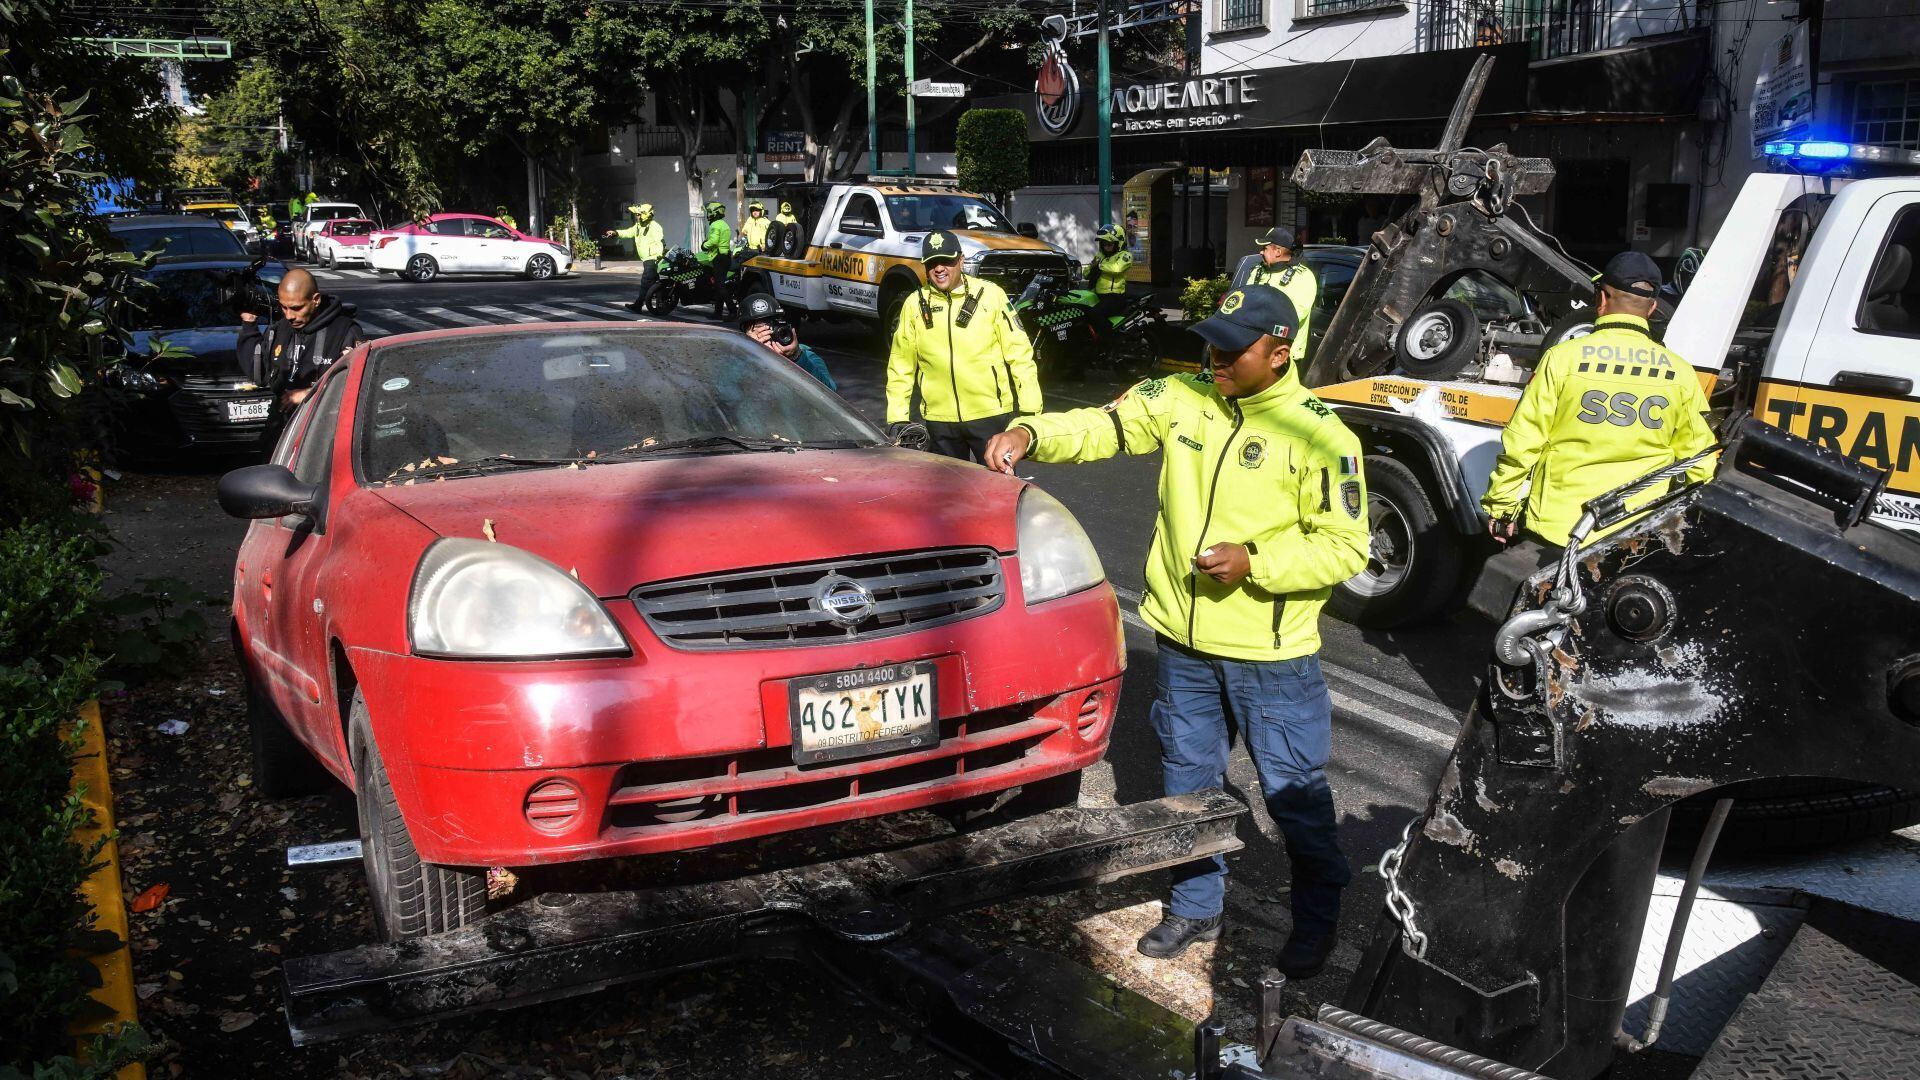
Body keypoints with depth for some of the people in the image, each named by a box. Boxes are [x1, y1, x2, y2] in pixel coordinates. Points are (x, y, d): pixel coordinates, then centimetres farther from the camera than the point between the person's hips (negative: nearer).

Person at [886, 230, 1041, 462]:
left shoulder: (990, 295, -2)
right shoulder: (914, 305, 4)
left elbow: (1019, 352, -1)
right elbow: (900, 366, 10)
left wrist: (1030, 408, -4)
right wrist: (897, 418, 6)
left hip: (992, 415, -2)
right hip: (939, 419, 2)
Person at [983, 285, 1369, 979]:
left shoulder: (1320, 434, -14)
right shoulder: (1182, 401, 0)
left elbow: (1344, 547, -13)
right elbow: (1102, 427, 0)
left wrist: (1255, 559, -25)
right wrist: (1030, 434, -18)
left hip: (1271, 655, -5)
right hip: (1184, 640, 5)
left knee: (1295, 794, 9)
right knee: (1188, 783, 19)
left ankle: (1317, 920, 31)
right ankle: (1196, 907, 38)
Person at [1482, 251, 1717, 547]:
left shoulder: (1562, 358, -7)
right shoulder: (1679, 373, 1)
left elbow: (1521, 443, -7)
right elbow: (1699, 460, 8)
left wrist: (1500, 505, 3)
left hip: (1558, 525, -2)